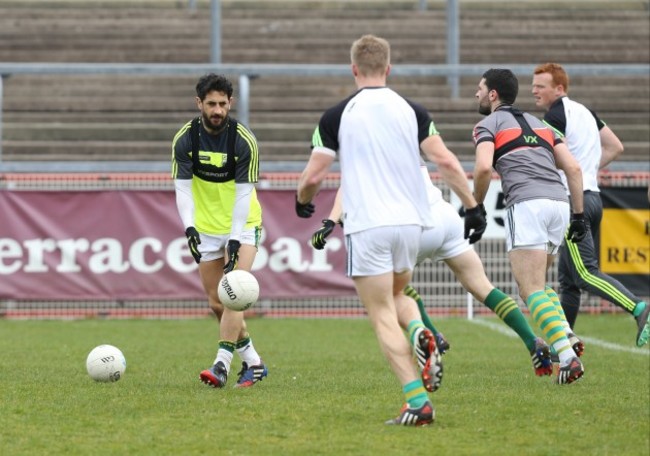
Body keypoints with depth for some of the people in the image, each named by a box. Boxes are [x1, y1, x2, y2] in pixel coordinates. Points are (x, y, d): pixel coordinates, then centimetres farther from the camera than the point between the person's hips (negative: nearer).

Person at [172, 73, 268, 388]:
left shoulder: (244, 141, -15)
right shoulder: (185, 139, -9)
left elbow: (243, 193, -17)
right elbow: (182, 188, -10)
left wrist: (235, 241, -25)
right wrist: (189, 228, -27)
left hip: (243, 225, -3)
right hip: (206, 228, 3)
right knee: (217, 303, 4)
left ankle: (221, 365, -23)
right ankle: (253, 363, 18)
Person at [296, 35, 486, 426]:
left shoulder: (338, 115, -3)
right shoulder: (412, 111, 4)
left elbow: (313, 176, -2)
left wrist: (302, 202, 19)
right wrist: (473, 207, 8)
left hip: (367, 228, -4)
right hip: (411, 223, 4)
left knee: (383, 316, 1)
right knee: (396, 295, 27)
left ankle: (418, 402, -13)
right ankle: (421, 335, -7)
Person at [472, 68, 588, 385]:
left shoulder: (490, 124, 9)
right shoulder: (537, 123, 28)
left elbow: (483, 167, -10)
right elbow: (573, 167, 19)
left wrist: (475, 206, 4)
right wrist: (578, 214, 20)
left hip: (527, 203, -7)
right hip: (559, 202, 7)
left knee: (531, 290, -8)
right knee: (537, 284, 22)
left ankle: (567, 357, -23)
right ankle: (567, 340, 2)